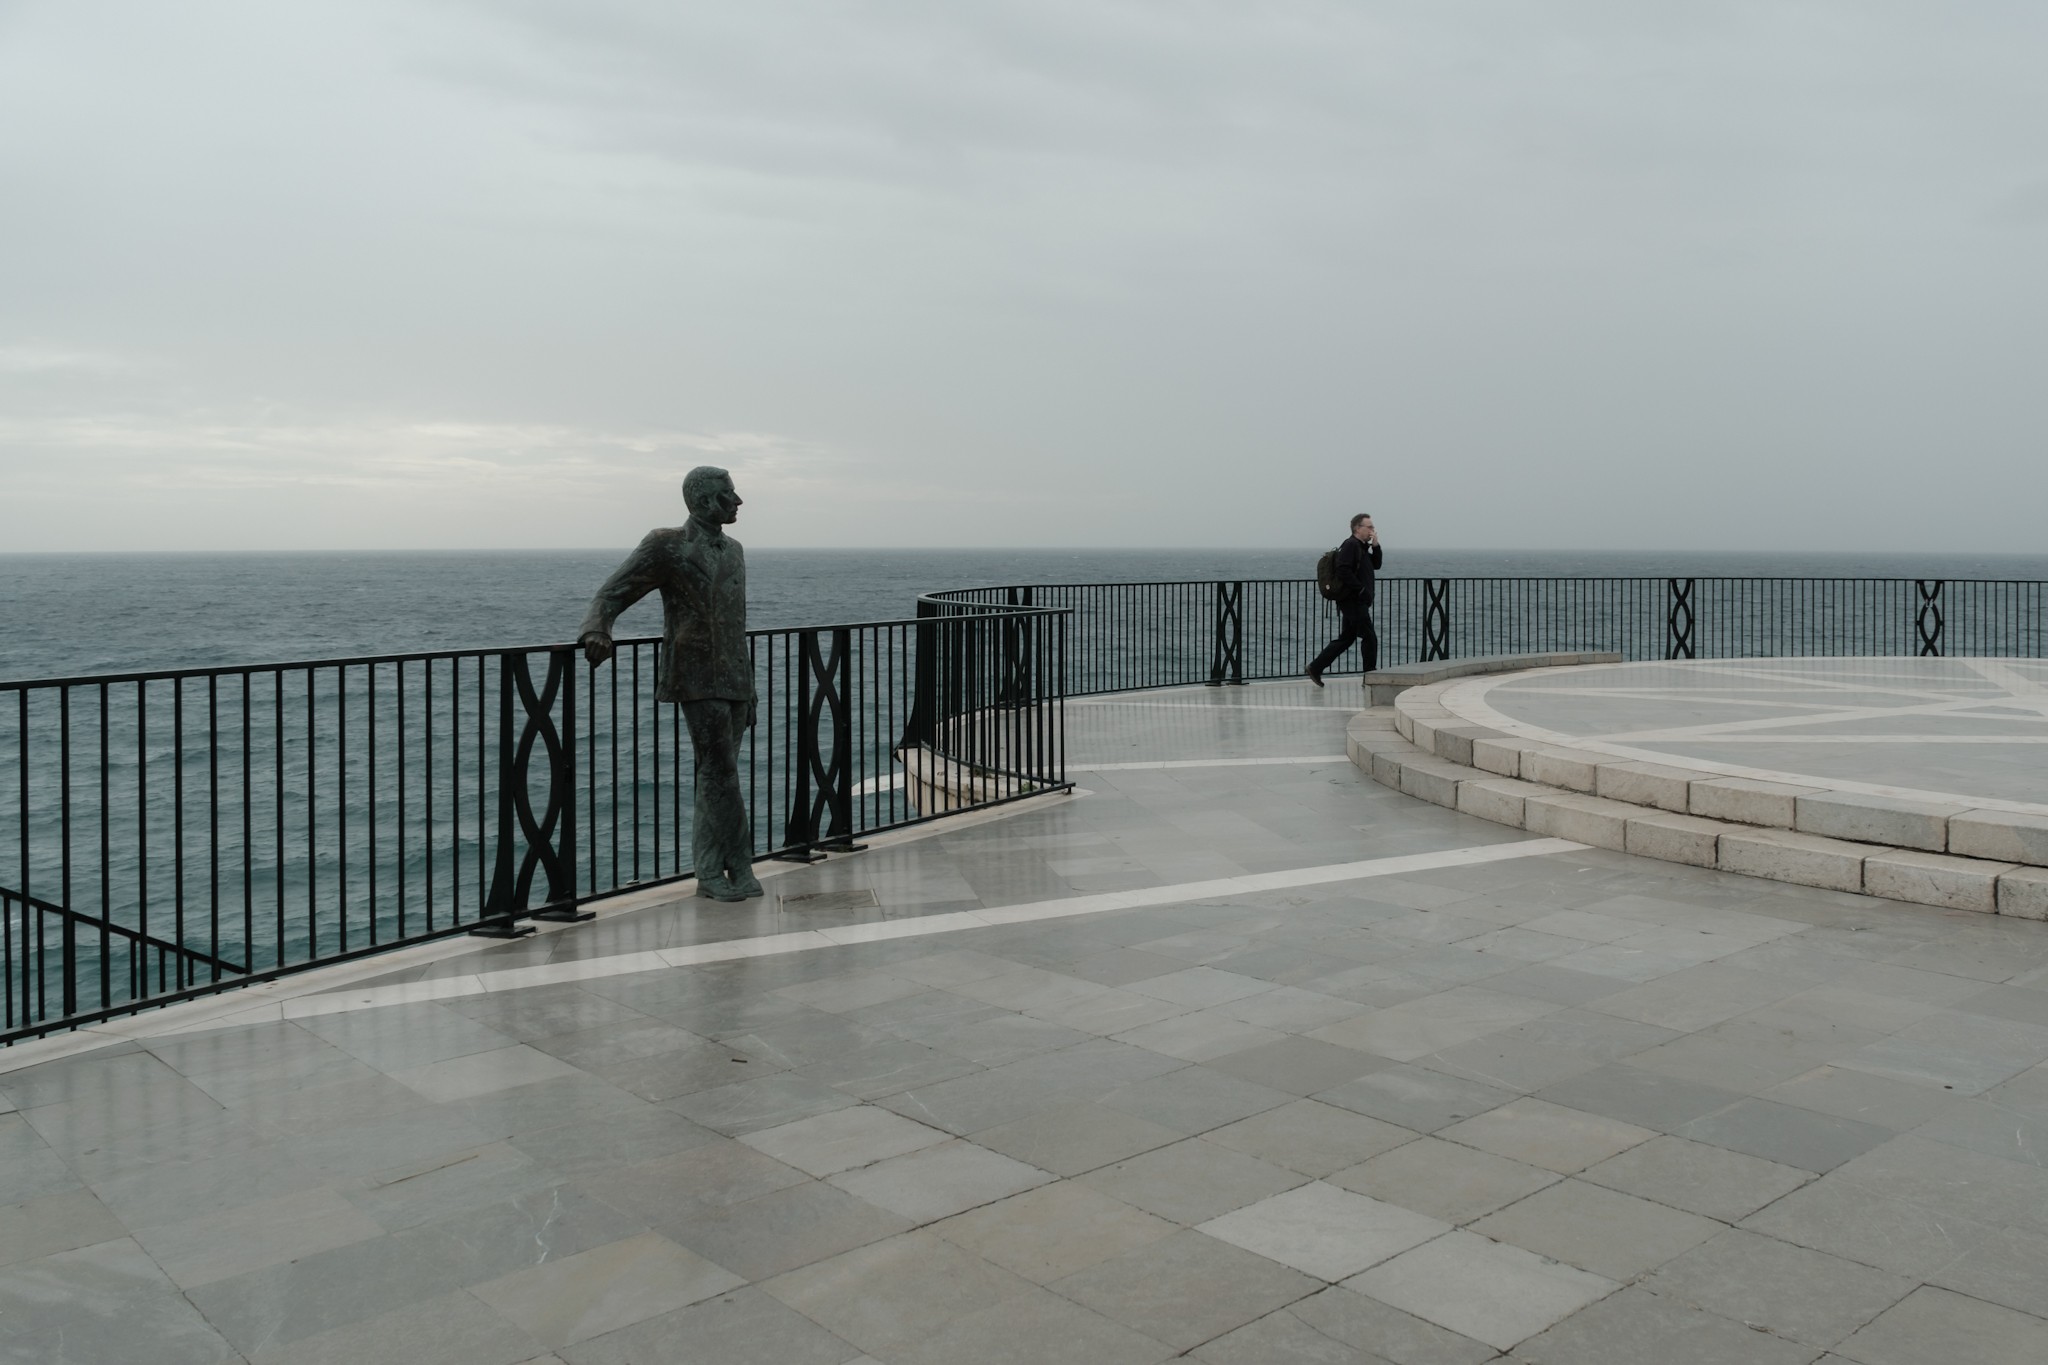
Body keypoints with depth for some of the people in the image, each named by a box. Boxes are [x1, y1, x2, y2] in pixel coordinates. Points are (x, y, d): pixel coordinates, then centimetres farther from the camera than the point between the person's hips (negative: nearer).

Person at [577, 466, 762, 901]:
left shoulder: (733, 551, 16)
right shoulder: (666, 546, -4)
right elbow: (613, 593, -7)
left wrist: (748, 691, 19)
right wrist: (595, 631, -29)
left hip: (734, 680, 6)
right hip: (697, 680, -6)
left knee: (714, 776, 7)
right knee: (720, 771, -8)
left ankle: (709, 874, 11)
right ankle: (740, 868, 0)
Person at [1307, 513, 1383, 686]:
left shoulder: (1363, 547, 20)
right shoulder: (1350, 545, -12)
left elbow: (1376, 565, 20)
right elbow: (1344, 571, -22)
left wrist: (1375, 545, 7)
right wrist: (1361, 589, -21)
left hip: (1358, 602, 10)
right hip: (1352, 600, -10)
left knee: (1346, 639, 12)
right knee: (1370, 638, -6)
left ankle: (1315, 668, 14)